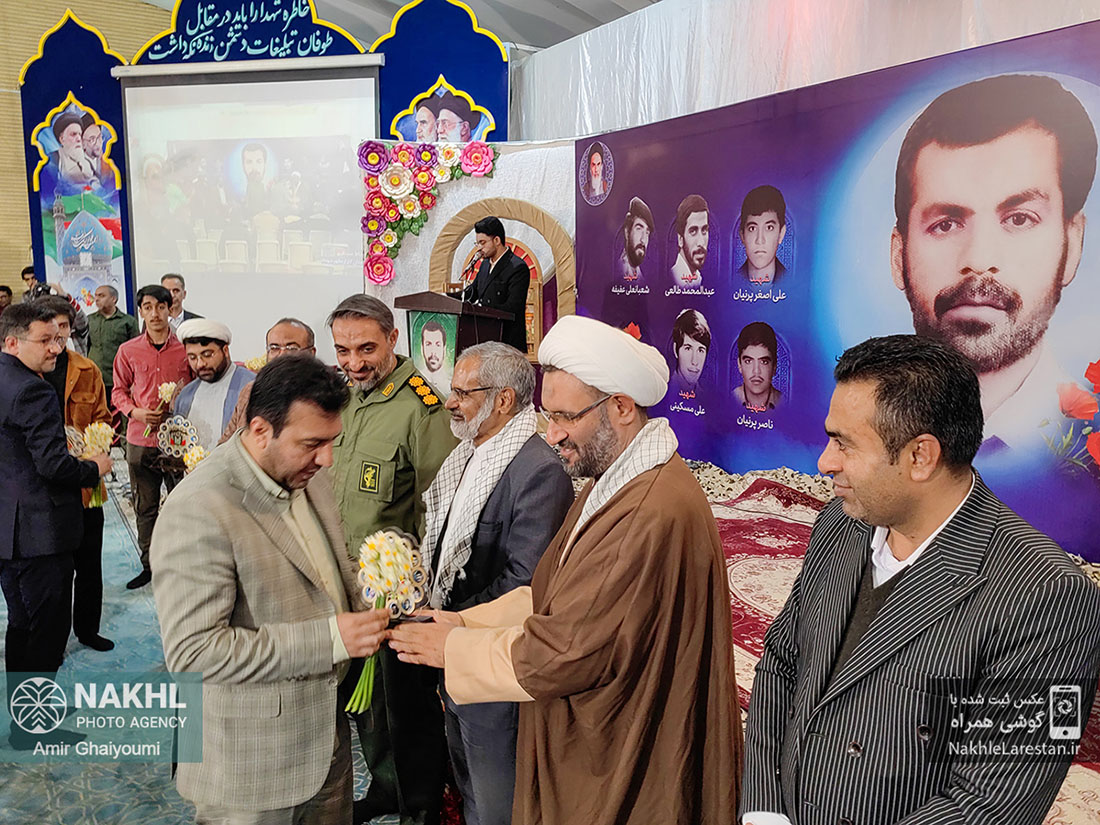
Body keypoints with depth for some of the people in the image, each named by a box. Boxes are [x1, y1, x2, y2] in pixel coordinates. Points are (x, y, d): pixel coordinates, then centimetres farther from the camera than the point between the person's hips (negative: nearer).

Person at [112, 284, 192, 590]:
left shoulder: (185, 348, 0)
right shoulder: (128, 351, 5)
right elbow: (119, 391, 11)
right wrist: (136, 411, -7)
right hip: (140, 440, 2)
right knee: (145, 507, 11)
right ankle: (149, 565, 24)